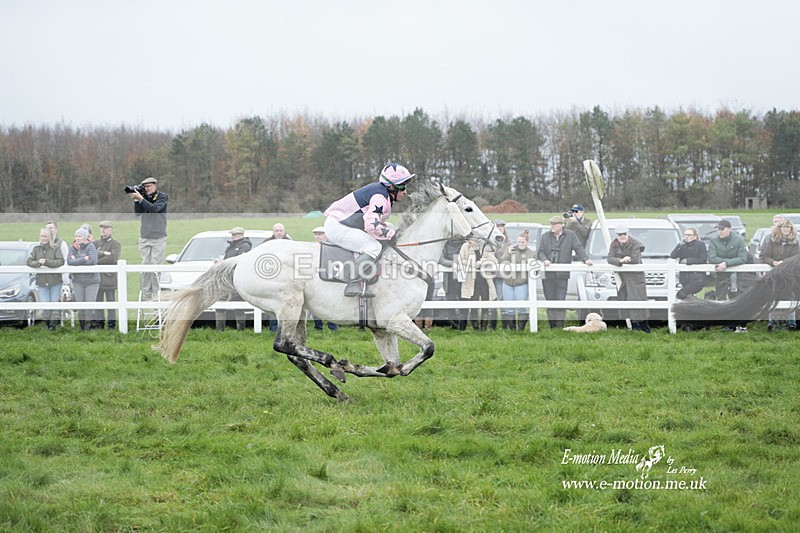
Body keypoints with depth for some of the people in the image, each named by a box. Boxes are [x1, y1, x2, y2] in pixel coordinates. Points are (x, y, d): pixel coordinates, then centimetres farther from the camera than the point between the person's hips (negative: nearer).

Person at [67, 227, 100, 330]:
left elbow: (93, 261, -20)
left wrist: (76, 261, -13)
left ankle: (89, 324, 7)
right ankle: (82, 325, 16)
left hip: (91, 280, -3)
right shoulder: (73, 248, 4)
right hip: (77, 280, 3)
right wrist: (84, 259, -17)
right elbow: (69, 261, -10)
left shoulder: (91, 246, -6)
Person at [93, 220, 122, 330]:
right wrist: (103, 253, -14)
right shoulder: (96, 243, 16)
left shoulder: (115, 244, 2)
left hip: (109, 276, -4)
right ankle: (99, 322, 9)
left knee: (110, 300, 0)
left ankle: (112, 323, 3)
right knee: (97, 301, 4)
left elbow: (113, 258, -15)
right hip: (97, 276, 4)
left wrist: (96, 261, -11)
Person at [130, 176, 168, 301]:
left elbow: (154, 209, -17)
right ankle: (146, 296, 1)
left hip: (158, 238, -4)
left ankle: (156, 296, -4)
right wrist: (135, 200, -12)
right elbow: (137, 213, 1)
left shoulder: (162, 197, -1)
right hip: (144, 238, 4)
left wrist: (140, 199, -20)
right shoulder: (144, 197, 10)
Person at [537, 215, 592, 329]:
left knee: (560, 300, -9)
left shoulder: (570, 235, 6)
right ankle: (552, 325, 10)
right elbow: (540, 252, 7)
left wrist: (585, 259, -17)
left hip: (562, 275, -3)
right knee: (550, 300, 4)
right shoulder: (545, 236, 12)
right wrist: (544, 260, -15)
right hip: (547, 275, 3)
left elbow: (578, 248, -1)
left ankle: (559, 325, -8)